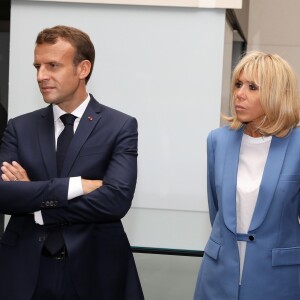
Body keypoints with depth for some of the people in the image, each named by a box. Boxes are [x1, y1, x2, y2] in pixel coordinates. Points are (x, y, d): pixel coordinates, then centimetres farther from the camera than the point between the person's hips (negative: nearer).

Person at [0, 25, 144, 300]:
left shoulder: (120, 127, -3)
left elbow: (117, 199, -17)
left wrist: (33, 201, -12)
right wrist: (75, 185, -19)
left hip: (94, 272, -2)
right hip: (26, 271, 2)